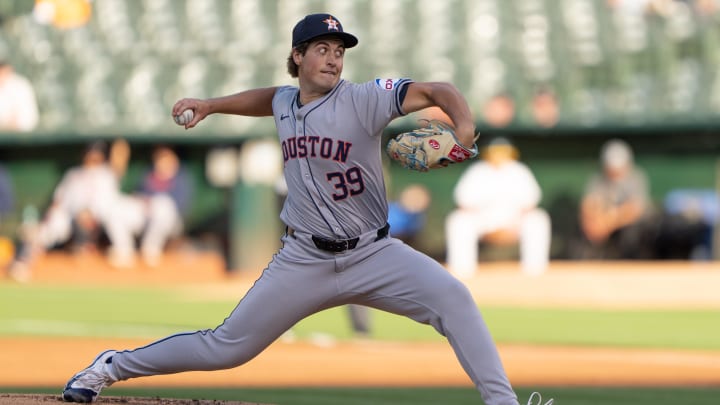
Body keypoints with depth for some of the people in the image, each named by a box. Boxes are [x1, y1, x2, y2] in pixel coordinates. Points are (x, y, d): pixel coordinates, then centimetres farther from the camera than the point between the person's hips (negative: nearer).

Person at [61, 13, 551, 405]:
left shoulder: (363, 99, -12)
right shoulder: (286, 103, 4)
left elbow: (436, 91, -23)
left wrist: (464, 125, -42)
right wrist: (211, 105, 28)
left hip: (374, 254, -3)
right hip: (304, 261, 3)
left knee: (452, 297, -29)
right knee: (227, 348, 5)